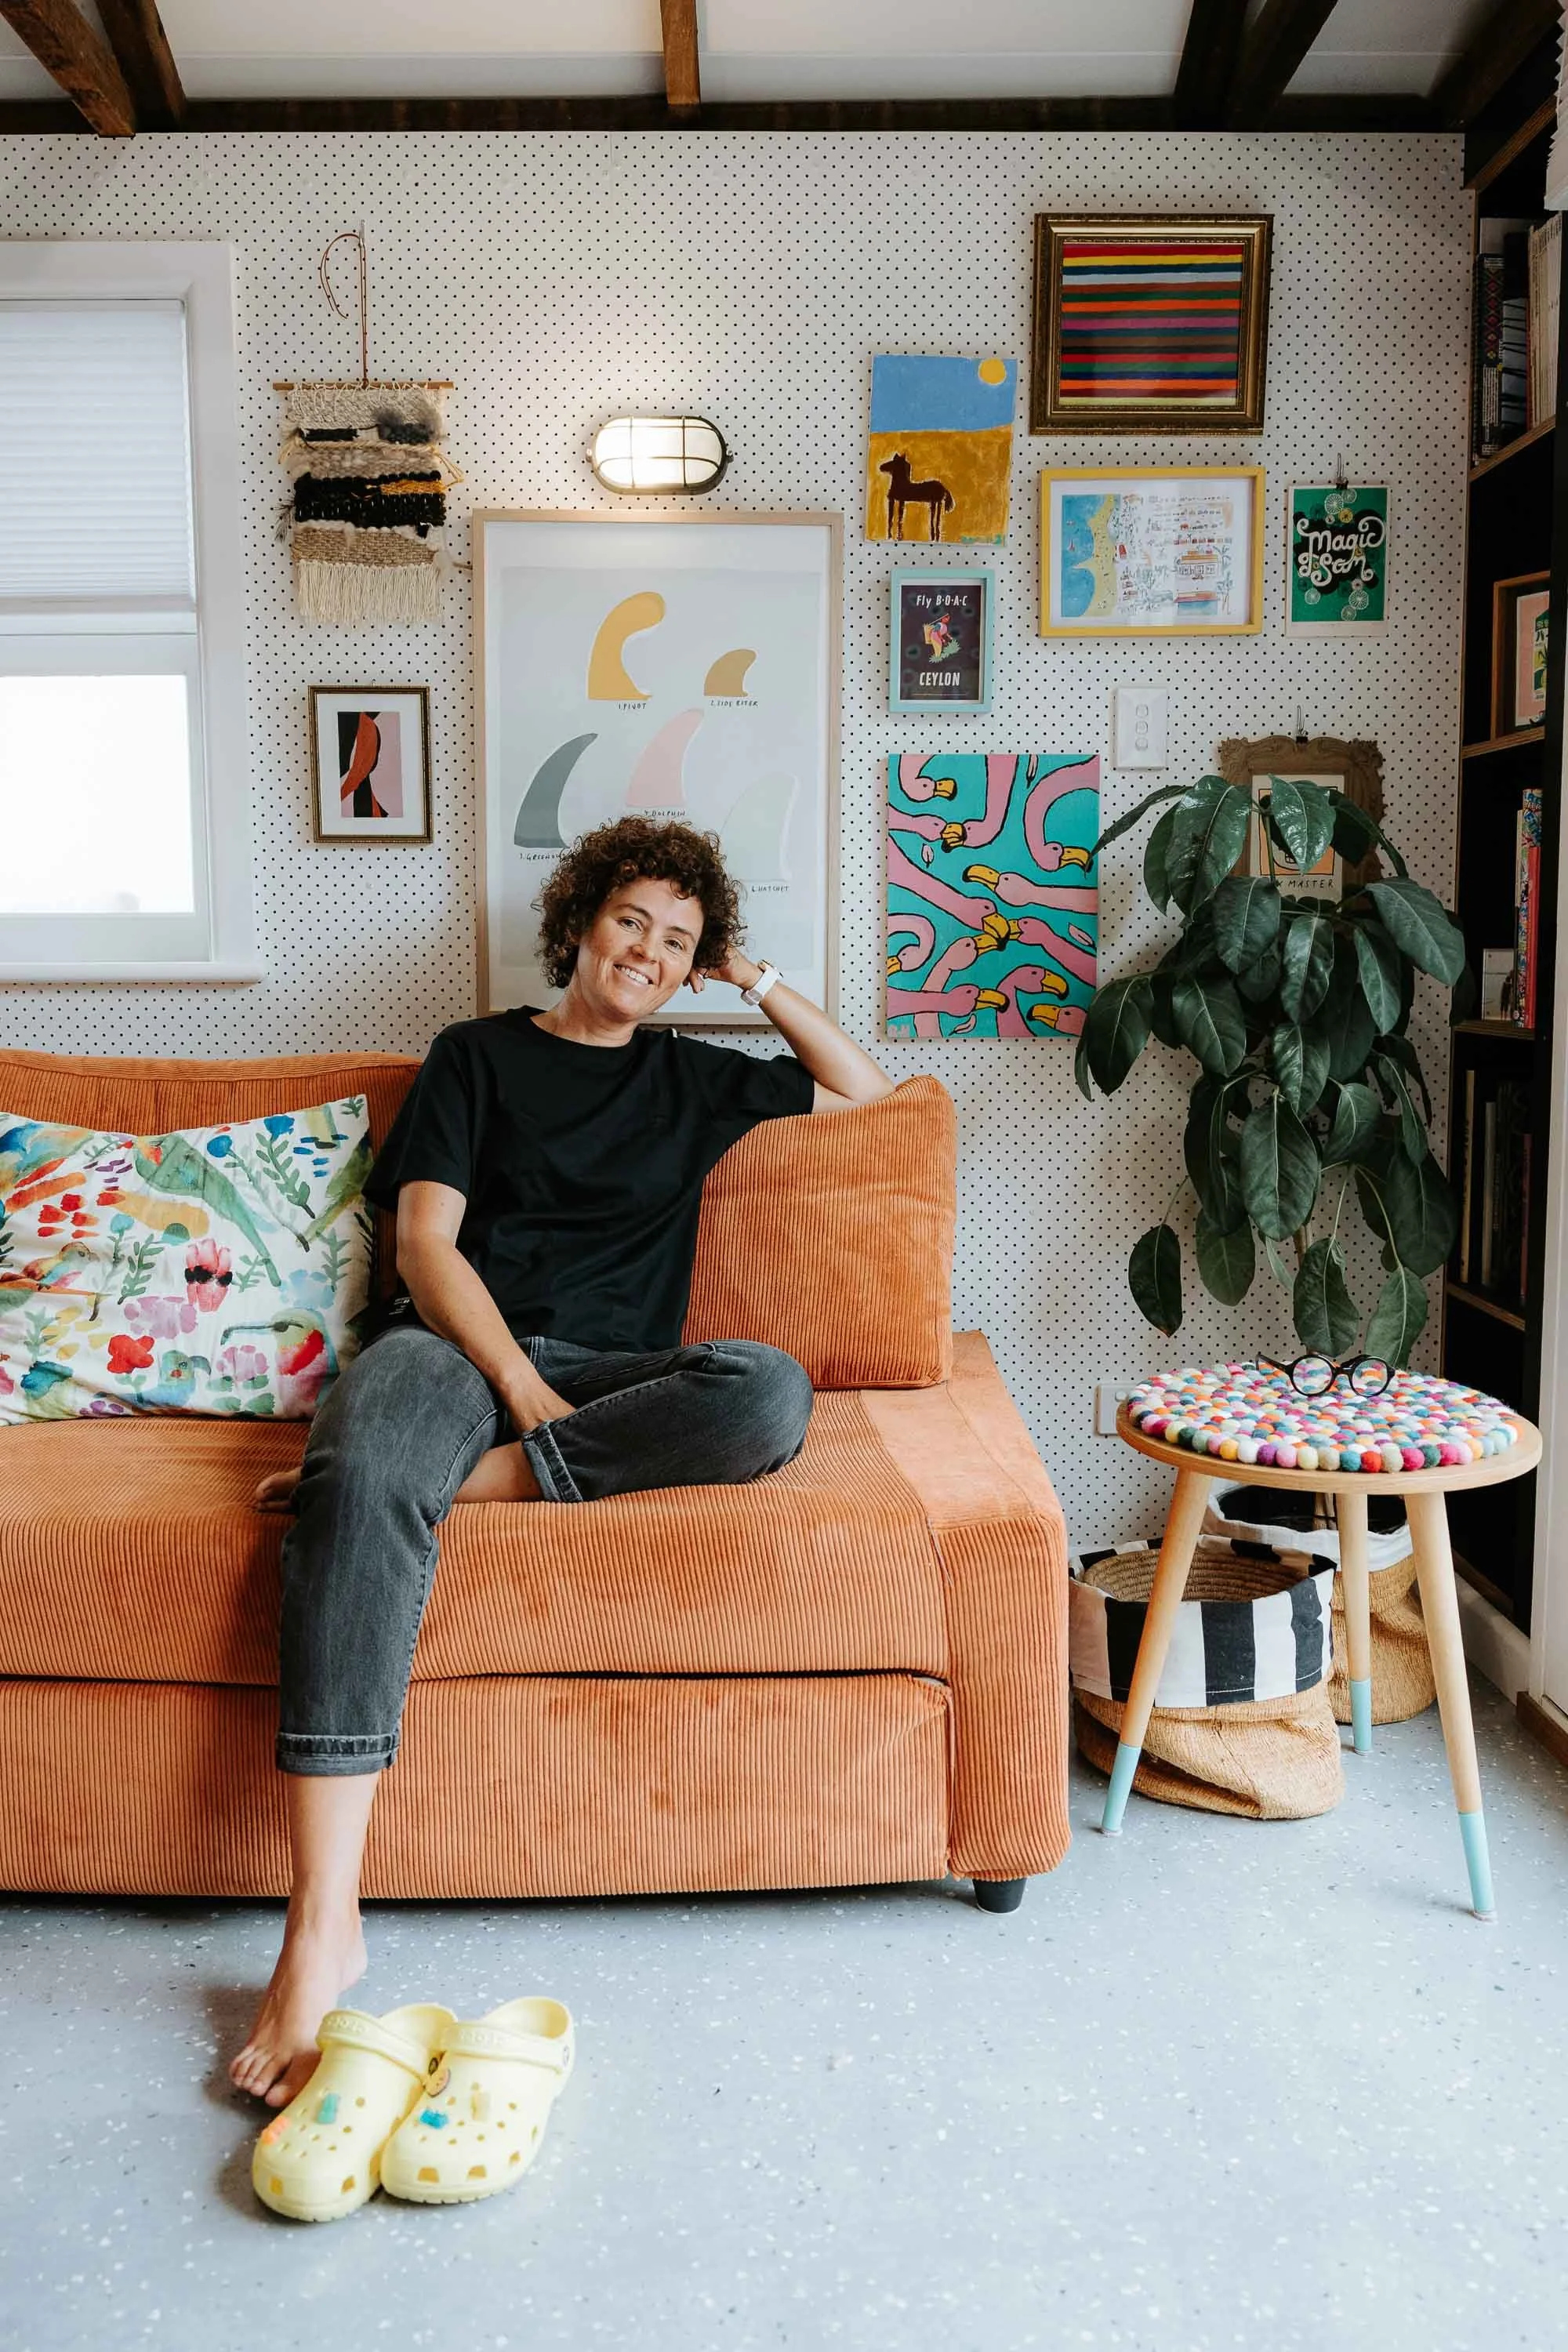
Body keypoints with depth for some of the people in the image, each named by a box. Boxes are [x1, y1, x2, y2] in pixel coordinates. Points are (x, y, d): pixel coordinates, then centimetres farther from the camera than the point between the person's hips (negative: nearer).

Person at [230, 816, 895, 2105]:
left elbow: (870, 1089, 29)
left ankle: (452, 1476, -28)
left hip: (613, 1372, 3)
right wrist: (520, 1382, -13)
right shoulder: (476, 1055, 16)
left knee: (773, 1391, -33)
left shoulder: (695, 1081, 24)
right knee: (365, 1479, -39)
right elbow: (427, 1242, 3)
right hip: (456, 1341, -2)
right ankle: (323, 1927, -44)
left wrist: (759, 980, 22)